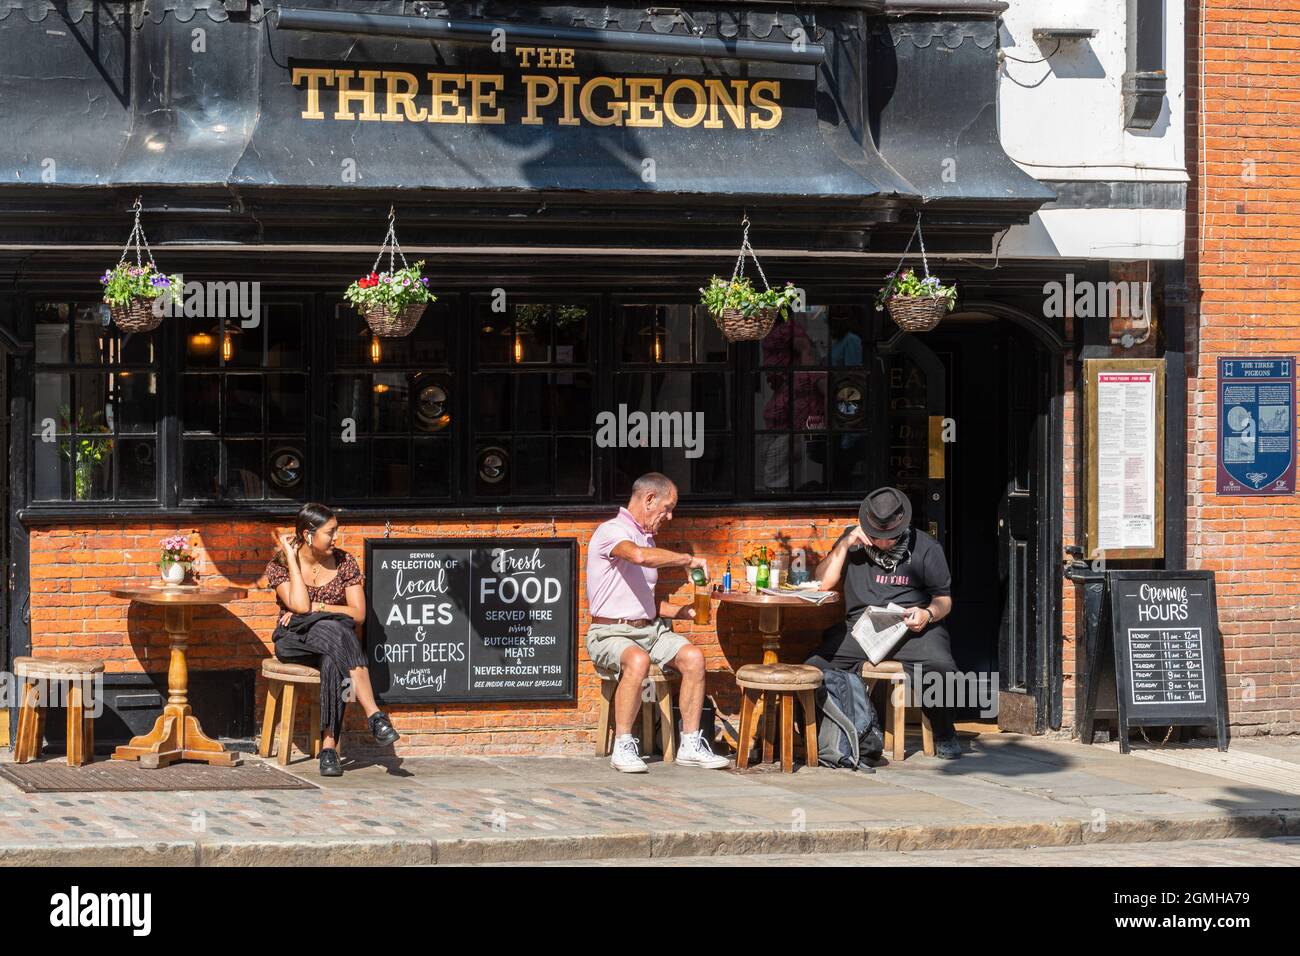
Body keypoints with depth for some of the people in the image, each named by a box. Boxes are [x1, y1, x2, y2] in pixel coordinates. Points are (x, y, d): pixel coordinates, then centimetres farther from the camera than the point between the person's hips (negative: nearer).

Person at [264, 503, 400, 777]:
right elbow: (300, 605, -18)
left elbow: (358, 613, 0)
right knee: (333, 630, -37)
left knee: (332, 662, -37)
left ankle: (329, 746, -45)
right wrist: (291, 558, -12)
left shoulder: (344, 562, 5)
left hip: (332, 638, 2)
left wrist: (318, 607, -10)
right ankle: (374, 715, -47)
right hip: (294, 642, -2)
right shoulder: (279, 566, -1)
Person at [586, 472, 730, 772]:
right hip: (611, 632, -8)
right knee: (638, 660, -38)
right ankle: (623, 747, -29)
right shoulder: (612, 531, -8)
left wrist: (682, 612, 12)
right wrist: (687, 560, -20)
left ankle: (690, 745, -15)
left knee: (693, 657, -19)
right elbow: (639, 556, -32)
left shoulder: (646, 538, 21)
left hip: (649, 628, 8)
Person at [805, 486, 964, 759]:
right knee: (814, 669, -23)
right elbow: (824, 583, 6)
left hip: (910, 627, -2)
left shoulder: (925, 547, 5)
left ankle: (944, 735, -8)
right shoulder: (854, 541, 13)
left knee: (940, 667, -33)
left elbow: (944, 598, 9)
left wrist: (929, 614, -14)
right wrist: (844, 545, -4)